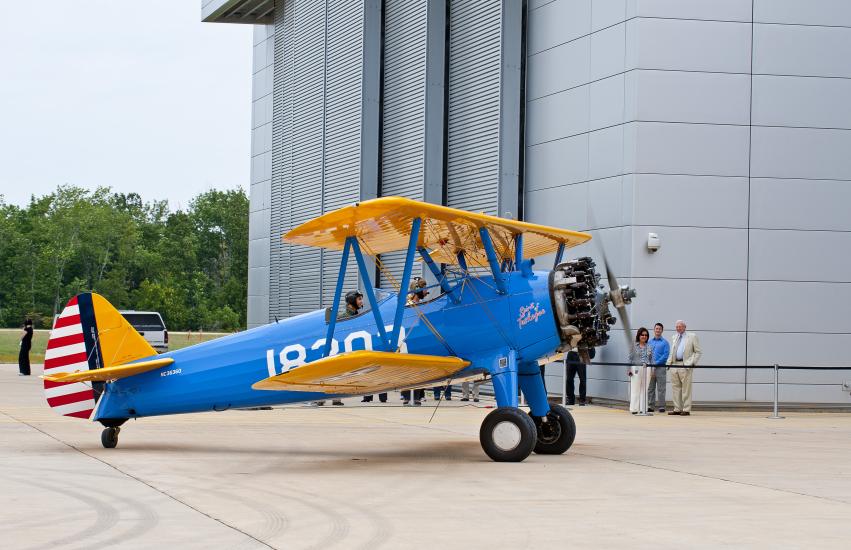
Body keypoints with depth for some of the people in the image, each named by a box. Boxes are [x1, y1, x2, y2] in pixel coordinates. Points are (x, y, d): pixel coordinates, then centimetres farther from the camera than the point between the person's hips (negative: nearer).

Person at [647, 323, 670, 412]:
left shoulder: (665, 342, 1)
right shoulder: (649, 342, 13)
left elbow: (666, 355, -7)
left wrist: (656, 363, -13)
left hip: (660, 367, -4)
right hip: (650, 368, 4)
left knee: (661, 389, -3)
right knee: (650, 388, 5)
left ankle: (661, 407, -1)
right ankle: (650, 406, 9)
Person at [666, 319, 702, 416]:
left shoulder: (692, 336, 3)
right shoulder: (675, 337, 20)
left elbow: (698, 352, 2)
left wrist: (692, 363, -8)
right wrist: (669, 362, 9)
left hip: (685, 366, -6)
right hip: (674, 365, 6)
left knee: (686, 389, -5)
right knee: (675, 388, 6)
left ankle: (686, 410, -3)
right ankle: (677, 409, 11)